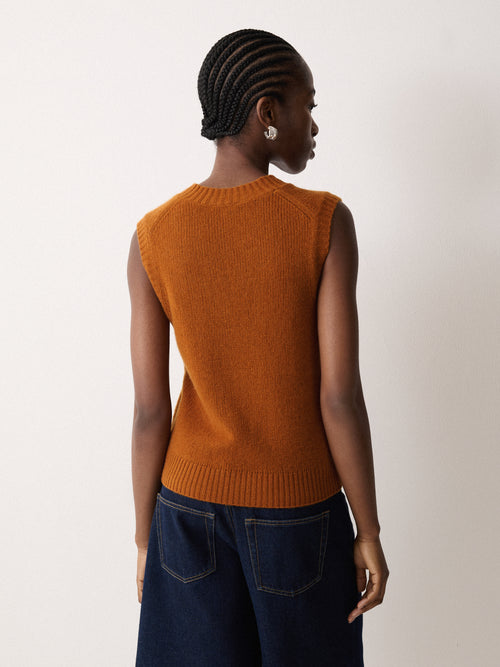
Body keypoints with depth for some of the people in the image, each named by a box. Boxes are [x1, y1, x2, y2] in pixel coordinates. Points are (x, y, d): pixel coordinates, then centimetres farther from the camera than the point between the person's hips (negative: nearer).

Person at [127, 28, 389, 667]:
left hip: (192, 504, 2)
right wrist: (369, 531, -4)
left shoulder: (154, 237, -10)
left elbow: (150, 409, -8)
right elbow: (340, 396, -17)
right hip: (300, 512, -2)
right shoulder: (325, 222, -16)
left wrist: (145, 537, 4)